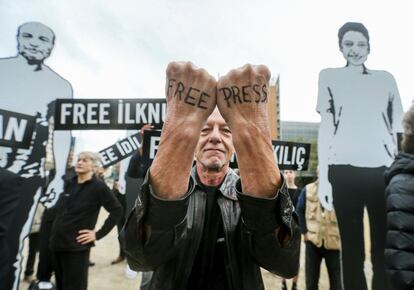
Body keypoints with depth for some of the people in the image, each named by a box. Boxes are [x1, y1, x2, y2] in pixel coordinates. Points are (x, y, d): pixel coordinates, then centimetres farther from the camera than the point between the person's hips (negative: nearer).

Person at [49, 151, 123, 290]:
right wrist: (55, 231, 12)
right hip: (57, 243, 7)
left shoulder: (98, 186, -10)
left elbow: (117, 211, -13)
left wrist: (98, 234, -13)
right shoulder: (69, 184, 9)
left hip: (77, 246, -6)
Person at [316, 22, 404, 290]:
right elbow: (325, 126, 6)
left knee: (385, 250, 2)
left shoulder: (386, 79, 18)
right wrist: (323, 177, -1)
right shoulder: (329, 77, 13)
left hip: (382, 170, 2)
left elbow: (398, 129, 15)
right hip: (344, 171, -1)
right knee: (352, 250, 3)